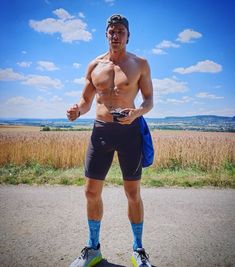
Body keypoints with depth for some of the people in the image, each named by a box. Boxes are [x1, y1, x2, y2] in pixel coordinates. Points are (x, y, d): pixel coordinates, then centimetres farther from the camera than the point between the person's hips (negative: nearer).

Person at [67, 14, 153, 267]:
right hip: (100, 130, 3)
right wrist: (78, 110, -8)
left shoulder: (140, 64, 5)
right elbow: (86, 100, 15)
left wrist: (137, 112, -17)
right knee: (91, 192, 5)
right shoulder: (94, 65, 11)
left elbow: (149, 99, 5)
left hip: (129, 131, -2)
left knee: (133, 193, 4)